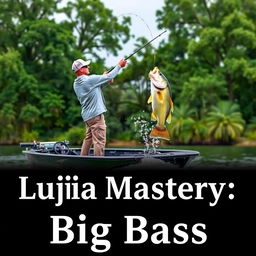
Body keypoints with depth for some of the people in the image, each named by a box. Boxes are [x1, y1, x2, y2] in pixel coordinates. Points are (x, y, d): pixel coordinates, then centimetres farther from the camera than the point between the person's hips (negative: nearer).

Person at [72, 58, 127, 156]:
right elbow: (109, 77, -8)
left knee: (88, 139, 17)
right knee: (99, 141, -6)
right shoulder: (89, 79, -16)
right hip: (96, 115, -9)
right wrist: (119, 65, 4)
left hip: (86, 116, 9)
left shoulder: (76, 84, 10)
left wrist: (105, 81, 7)